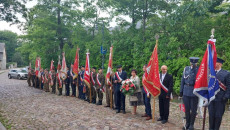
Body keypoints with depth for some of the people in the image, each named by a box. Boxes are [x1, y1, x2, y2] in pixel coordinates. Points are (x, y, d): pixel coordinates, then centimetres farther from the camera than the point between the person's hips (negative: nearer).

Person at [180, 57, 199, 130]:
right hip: (186, 92, 3)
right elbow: (183, 80, 9)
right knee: (187, 109, 12)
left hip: (195, 92, -3)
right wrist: (181, 91, 8)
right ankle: (187, 123, 27)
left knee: (193, 110, 7)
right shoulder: (186, 69, 6)